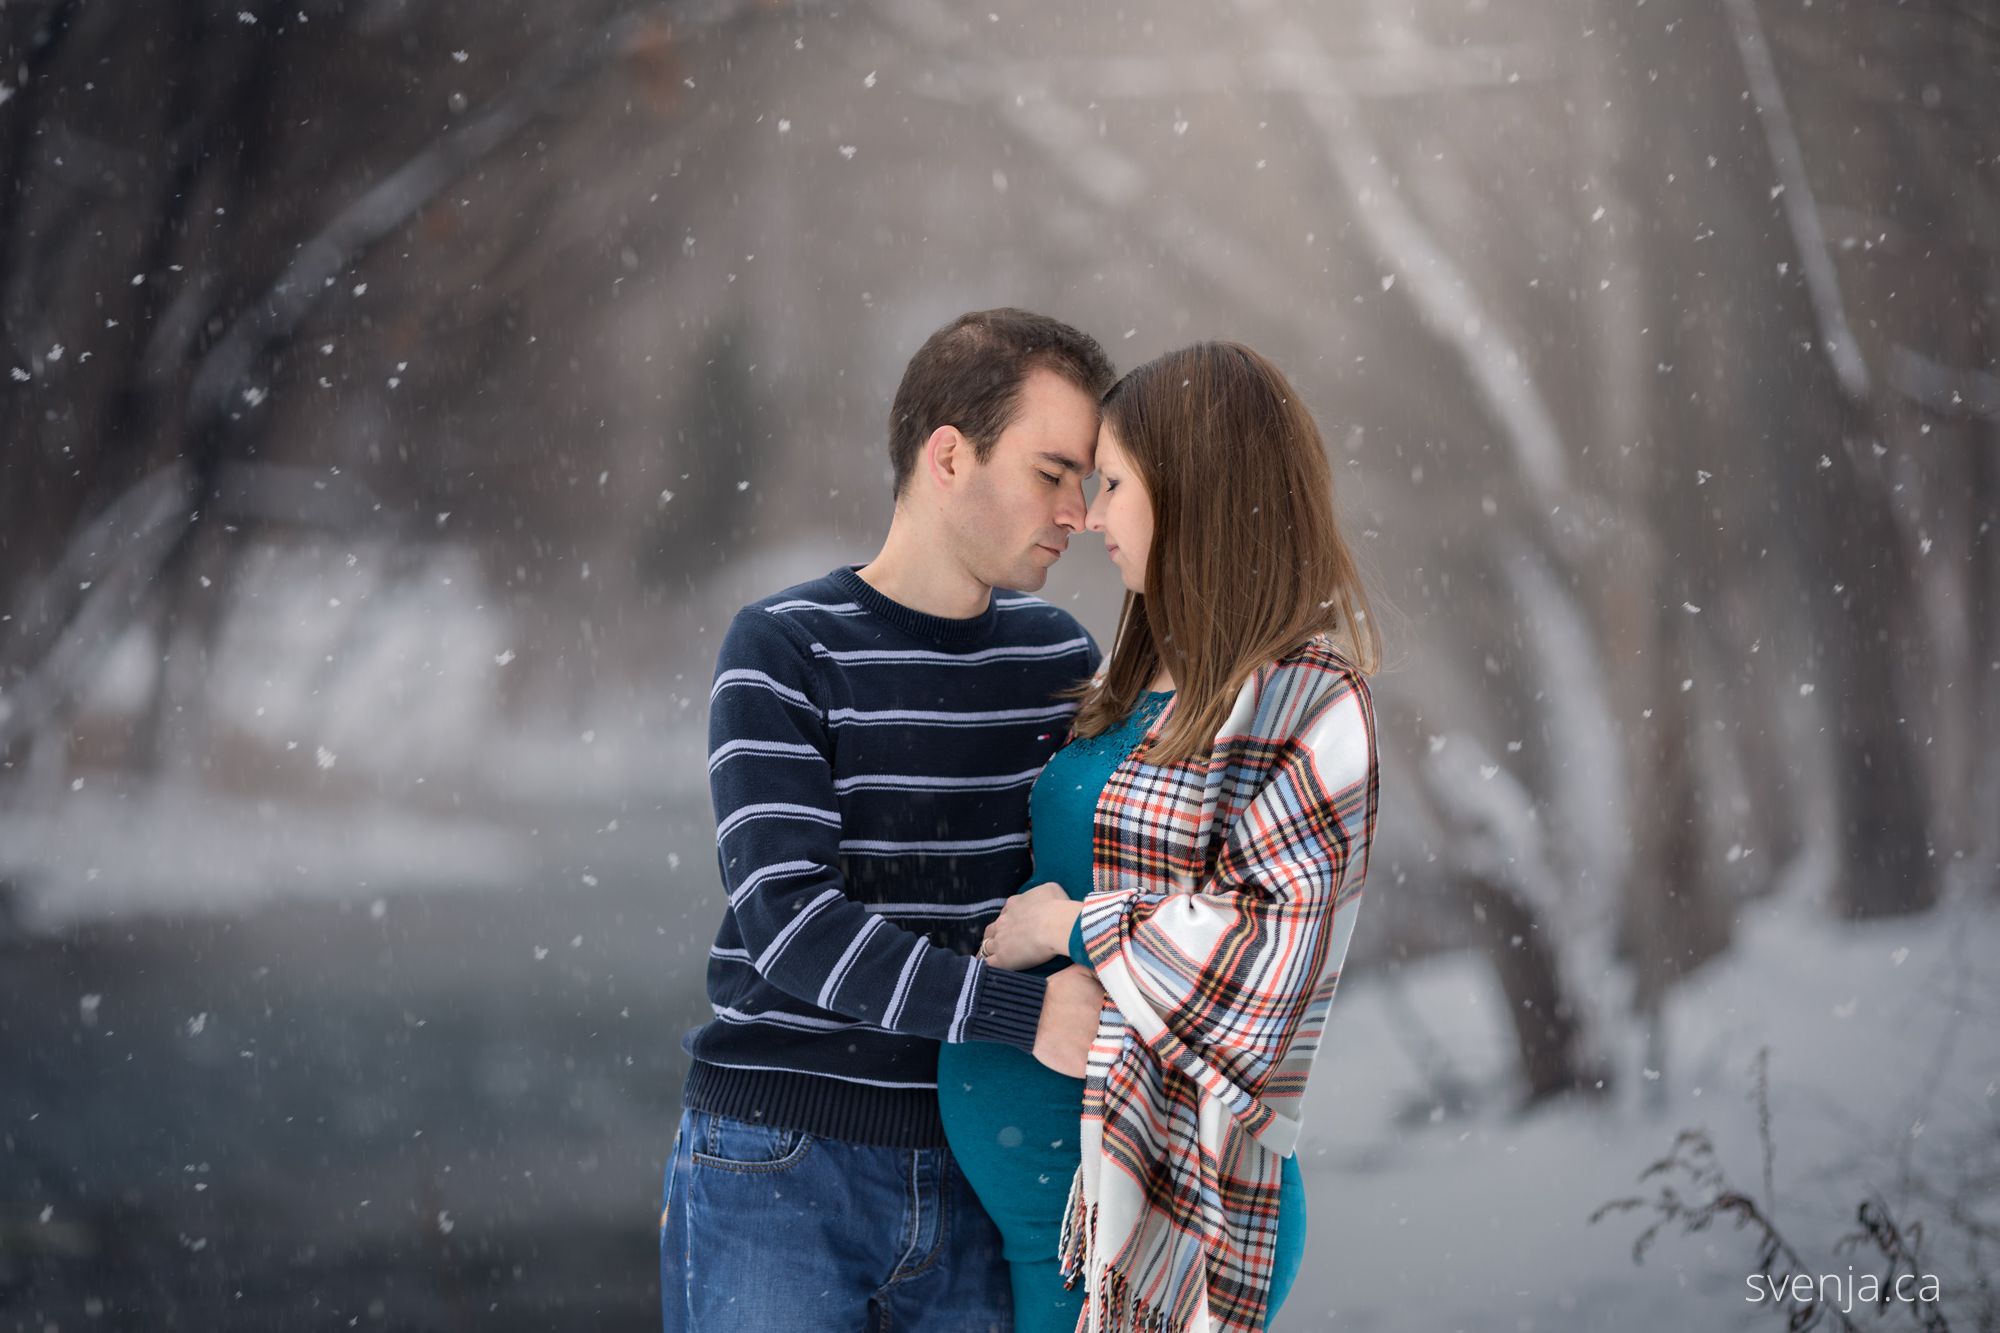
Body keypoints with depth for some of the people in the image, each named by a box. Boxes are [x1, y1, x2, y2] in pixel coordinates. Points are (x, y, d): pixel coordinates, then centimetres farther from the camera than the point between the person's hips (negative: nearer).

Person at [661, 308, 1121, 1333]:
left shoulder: (1059, 660, 7)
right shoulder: (782, 653, -7)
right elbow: (789, 922, -19)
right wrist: (1024, 1013, -26)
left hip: (972, 1172, 4)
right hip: (779, 1173, -4)